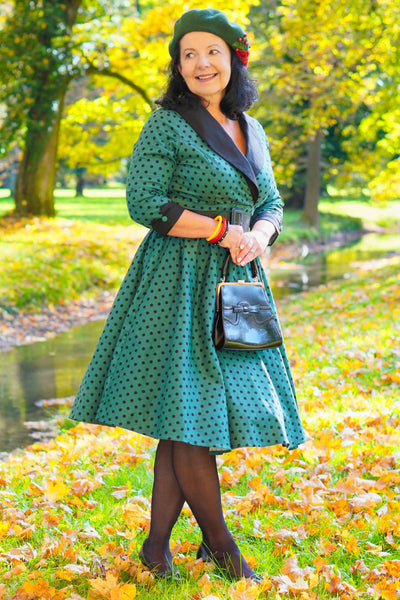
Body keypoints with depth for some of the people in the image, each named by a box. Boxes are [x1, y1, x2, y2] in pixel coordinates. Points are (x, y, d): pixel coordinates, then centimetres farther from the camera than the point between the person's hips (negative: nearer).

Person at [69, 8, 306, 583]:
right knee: (190, 413, -6)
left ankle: (158, 544, 12)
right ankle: (219, 542, 9)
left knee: (193, 419, 5)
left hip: (235, 286, 6)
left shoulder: (252, 131, 15)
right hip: (180, 283, -6)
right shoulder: (168, 124, -5)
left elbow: (271, 205, 18)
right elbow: (144, 203, -13)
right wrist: (222, 230, -12)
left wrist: (258, 236, -5)